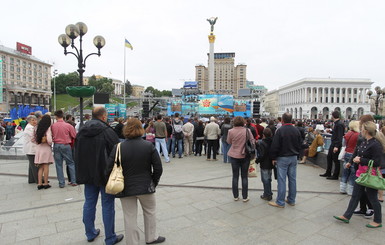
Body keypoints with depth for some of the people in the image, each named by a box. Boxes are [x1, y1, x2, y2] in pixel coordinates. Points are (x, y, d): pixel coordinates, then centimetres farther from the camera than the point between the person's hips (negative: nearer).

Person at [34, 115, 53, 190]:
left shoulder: (38, 128, 7)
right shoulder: (48, 128, -10)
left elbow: (35, 138, 8)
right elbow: (49, 139, -19)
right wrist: (50, 143, -1)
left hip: (38, 148, 5)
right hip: (46, 148, -5)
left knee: (40, 167, 11)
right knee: (46, 166, 2)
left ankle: (39, 183, 11)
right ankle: (45, 183, 8)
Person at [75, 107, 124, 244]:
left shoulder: (81, 131, 6)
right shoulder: (107, 131, -16)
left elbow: (77, 154, 14)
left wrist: (82, 173, 21)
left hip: (87, 174, 6)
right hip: (105, 174, -6)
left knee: (89, 203, 17)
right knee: (107, 205, 4)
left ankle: (90, 233, 31)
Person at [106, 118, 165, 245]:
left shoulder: (118, 148, -11)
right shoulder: (149, 146, -10)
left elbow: (109, 170, -8)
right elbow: (158, 168, -8)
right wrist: (154, 182, 8)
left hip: (126, 188, 0)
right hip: (145, 186, 0)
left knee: (130, 218, 13)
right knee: (150, 212, 23)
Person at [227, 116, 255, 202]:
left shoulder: (231, 131, -9)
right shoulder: (247, 130, -8)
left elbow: (229, 142, 4)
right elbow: (252, 141, -2)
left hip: (234, 156, 0)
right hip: (245, 156, 0)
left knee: (235, 176, 10)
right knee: (244, 176, 9)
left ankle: (235, 196, 18)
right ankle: (245, 197, 15)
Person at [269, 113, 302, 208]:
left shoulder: (280, 130, -15)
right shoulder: (296, 130, 5)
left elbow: (275, 146, -15)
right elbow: (300, 144, 13)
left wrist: (273, 158, -4)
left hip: (282, 158, -6)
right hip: (293, 157, 6)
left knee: (281, 180, -1)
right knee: (292, 179, 12)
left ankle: (280, 202, 5)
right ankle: (291, 200, 23)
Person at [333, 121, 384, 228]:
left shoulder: (376, 144, -20)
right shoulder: (364, 142, 6)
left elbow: (377, 162, -22)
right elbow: (357, 153, 20)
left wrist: (361, 160, -17)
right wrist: (355, 158, 4)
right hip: (361, 172, 9)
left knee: (372, 198, 8)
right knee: (355, 195, 14)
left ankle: (378, 221, 29)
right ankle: (346, 216, 22)